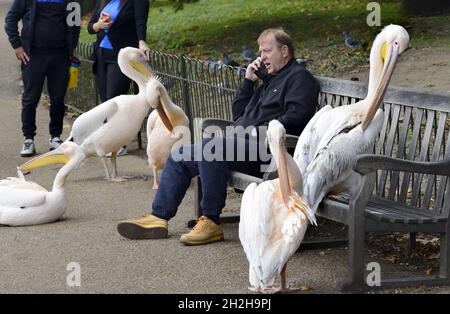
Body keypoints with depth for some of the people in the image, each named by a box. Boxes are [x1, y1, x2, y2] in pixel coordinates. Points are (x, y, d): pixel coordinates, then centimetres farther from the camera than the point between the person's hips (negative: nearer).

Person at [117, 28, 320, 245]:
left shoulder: (299, 77, 1)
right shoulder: (269, 80, 29)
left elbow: (296, 116, -16)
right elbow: (238, 115, 27)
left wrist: (259, 132, -18)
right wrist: (248, 81, 18)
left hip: (263, 149, -10)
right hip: (240, 143, 10)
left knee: (211, 148, -35)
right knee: (179, 157, 5)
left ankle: (211, 222, -29)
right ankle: (158, 218, 0)